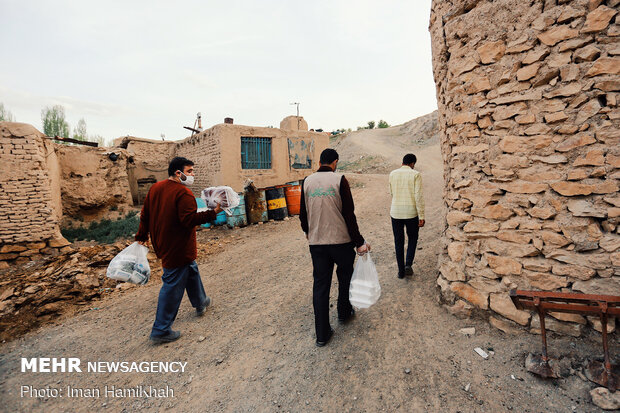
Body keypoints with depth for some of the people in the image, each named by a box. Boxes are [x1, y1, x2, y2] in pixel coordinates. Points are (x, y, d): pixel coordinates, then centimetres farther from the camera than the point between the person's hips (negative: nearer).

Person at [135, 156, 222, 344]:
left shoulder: (155, 188, 8)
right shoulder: (184, 193, -20)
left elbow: (145, 215, 14)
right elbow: (189, 219, -28)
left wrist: (141, 236, 22)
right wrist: (213, 213, -25)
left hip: (161, 243, 10)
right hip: (177, 249, -10)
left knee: (191, 271, 26)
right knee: (173, 286, 1)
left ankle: (200, 302, 45)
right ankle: (161, 330, 12)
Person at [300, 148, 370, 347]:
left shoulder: (307, 181, 4)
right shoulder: (339, 180, -8)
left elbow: (303, 213, 11)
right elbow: (349, 214, -12)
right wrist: (359, 242, -7)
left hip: (316, 242, 3)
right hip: (341, 240, -3)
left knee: (320, 284, 9)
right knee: (345, 277, 23)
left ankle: (322, 334, 15)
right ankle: (344, 312, 41)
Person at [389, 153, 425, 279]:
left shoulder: (392, 174, 3)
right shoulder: (416, 175, -7)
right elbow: (418, 196, -13)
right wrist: (421, 217, -9)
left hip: (396, 212, 2)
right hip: (411, 213, -2)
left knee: (398, 242, 12)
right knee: (412, 239, 20)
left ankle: (401, 270, 17)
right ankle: (408, 264, 7)